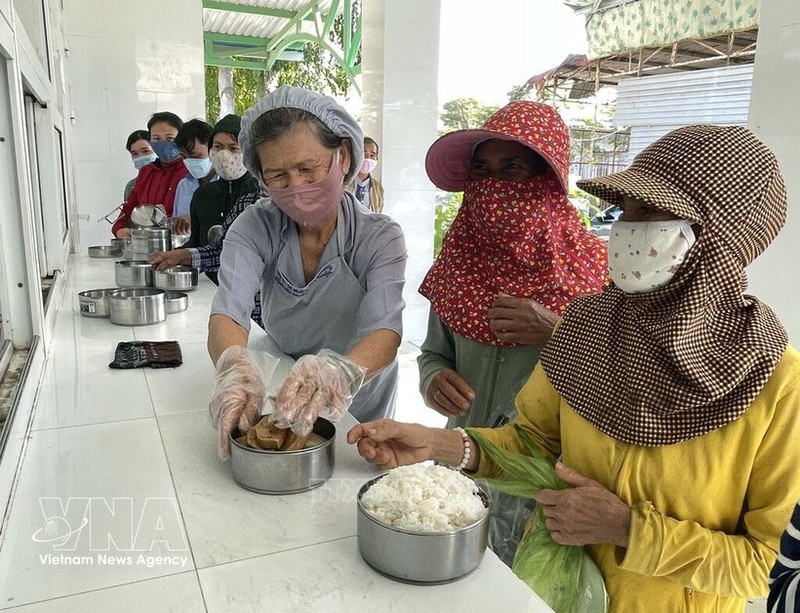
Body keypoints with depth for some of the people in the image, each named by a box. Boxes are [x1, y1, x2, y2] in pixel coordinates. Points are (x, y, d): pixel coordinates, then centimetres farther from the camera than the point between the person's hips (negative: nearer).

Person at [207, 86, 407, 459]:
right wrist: (234, 370, -47)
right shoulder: (254, 228, -10)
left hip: (359, 413, -3)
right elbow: (228, 313, -24)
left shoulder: (380, 239, -15)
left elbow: (385, 333, -29)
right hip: (276, 402, 3)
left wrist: (339, 371, -51)